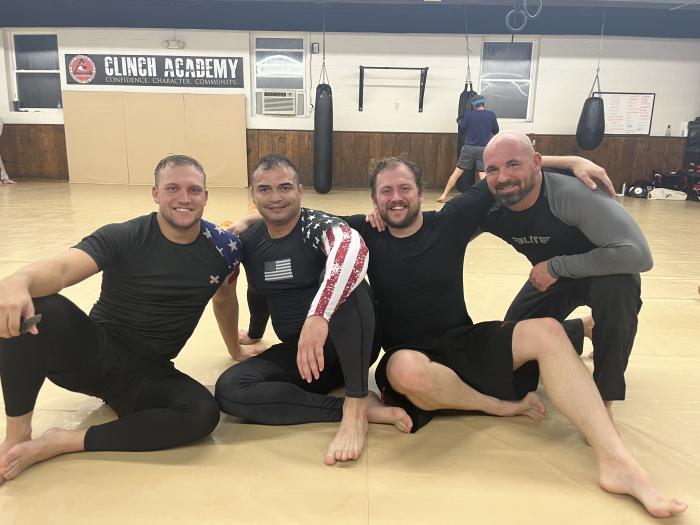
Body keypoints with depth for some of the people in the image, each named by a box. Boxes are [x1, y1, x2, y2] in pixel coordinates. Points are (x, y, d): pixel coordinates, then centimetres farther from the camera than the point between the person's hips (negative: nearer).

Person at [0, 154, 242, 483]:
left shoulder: (222, 247, -2)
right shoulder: (124, 238, -11)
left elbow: (225, 296, 16)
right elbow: (62, 268, -27)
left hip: (147, 375, 2)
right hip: (90, 354, -2)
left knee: (203, 413, -29)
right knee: (36, 306, -31)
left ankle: (61, 443, -17)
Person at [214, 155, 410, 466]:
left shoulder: (317, 226, -14)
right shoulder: (247, 242, 3)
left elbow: (354, 248, -39)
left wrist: (318, 316, -51)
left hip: (350, 345, -4)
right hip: (296, 352, 5)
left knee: (343, 276, -33)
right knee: (228, 390, -21)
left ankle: (356, 406, -30)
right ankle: (357, 408, -24)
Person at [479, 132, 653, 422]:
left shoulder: (571, 194, -36)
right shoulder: (490, 209, -20)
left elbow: (638, 254, -42)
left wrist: (556, 266, -36)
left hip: (601, 273, -5)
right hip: (550, 278, 5)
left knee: (617, 286, -39)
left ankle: (604, 398, -19)